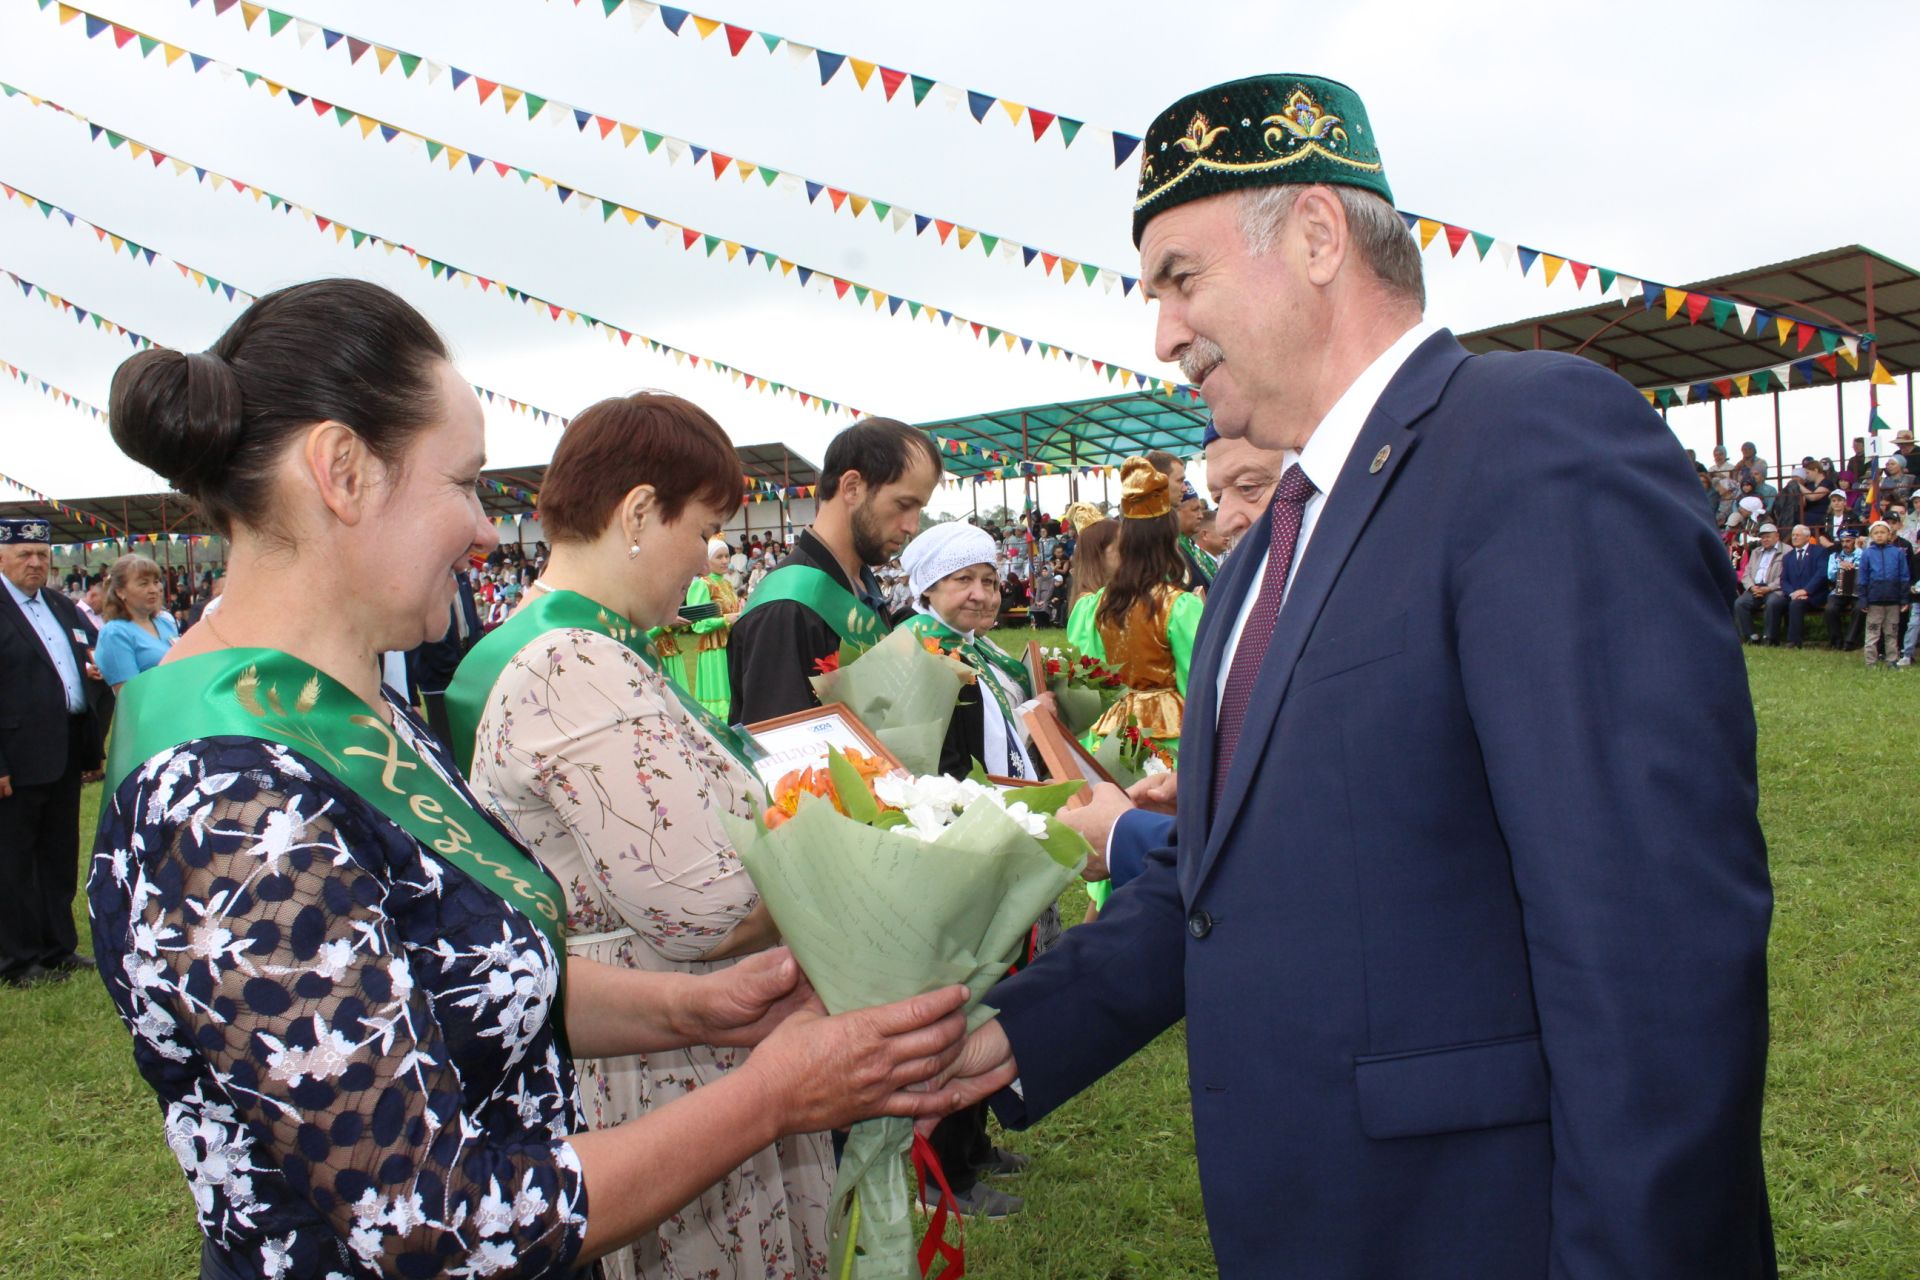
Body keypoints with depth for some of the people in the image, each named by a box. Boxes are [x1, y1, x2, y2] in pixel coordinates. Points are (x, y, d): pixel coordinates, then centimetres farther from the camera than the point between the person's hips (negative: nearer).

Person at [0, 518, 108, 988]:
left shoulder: (63, 606, 14)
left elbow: (91, 657, 26)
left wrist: (97, 671, 0)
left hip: (65, 754, 8)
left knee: (60, 855, 15)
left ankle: (58, 949, 26)